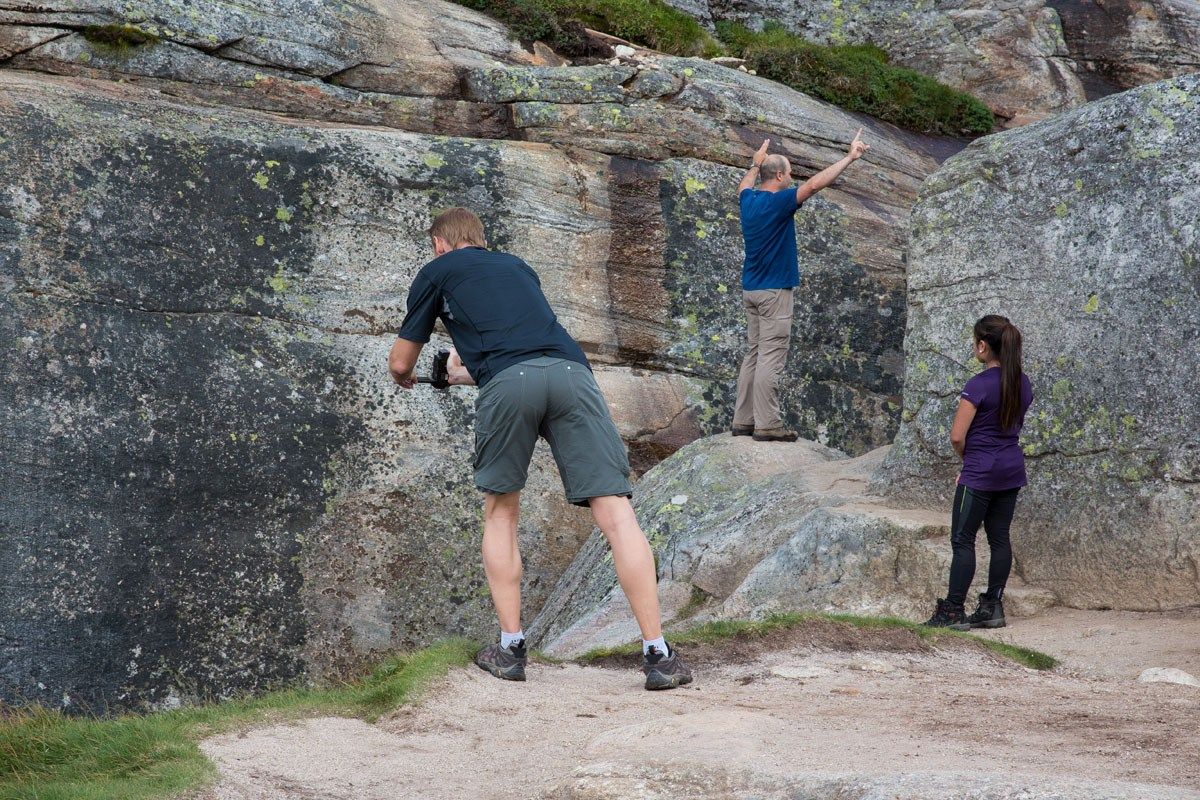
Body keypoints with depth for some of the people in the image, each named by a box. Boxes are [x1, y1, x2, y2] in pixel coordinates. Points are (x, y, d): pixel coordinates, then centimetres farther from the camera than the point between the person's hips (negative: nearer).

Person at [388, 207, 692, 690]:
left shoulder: (437, 272, 25)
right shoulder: (516, 266, 38)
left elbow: (400, 362, 29)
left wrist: (405, 377, 53)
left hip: (507, 383, -3)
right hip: (571, 372, 3)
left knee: (500, 514, 18)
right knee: (615, 514, -3)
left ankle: (510, 649, 13)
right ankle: (657, 655, -10)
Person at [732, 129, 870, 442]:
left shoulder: (748, 200, 7)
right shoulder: (778, 203, -16)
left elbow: (745, 184, 32)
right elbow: (816, 183, -21)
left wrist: (756, 163, 49)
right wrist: (850, 157, -16)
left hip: (750, 289, 9)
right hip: (774, 291, -9)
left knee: (755, 354, 12)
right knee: (771, 358, -7)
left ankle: (743, 420, 11)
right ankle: (767, 425, -8)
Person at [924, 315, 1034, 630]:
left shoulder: (978, 385, -17)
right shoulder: (1023, 383, 6)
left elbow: (957, 437, -17)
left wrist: (967, 458, 4)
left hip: (981, 474, -8)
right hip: (1012, 470, 8)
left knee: (963, 540, -2)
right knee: (1000, 539, 11)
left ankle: (953, 612, -1)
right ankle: (993, 607, 14)